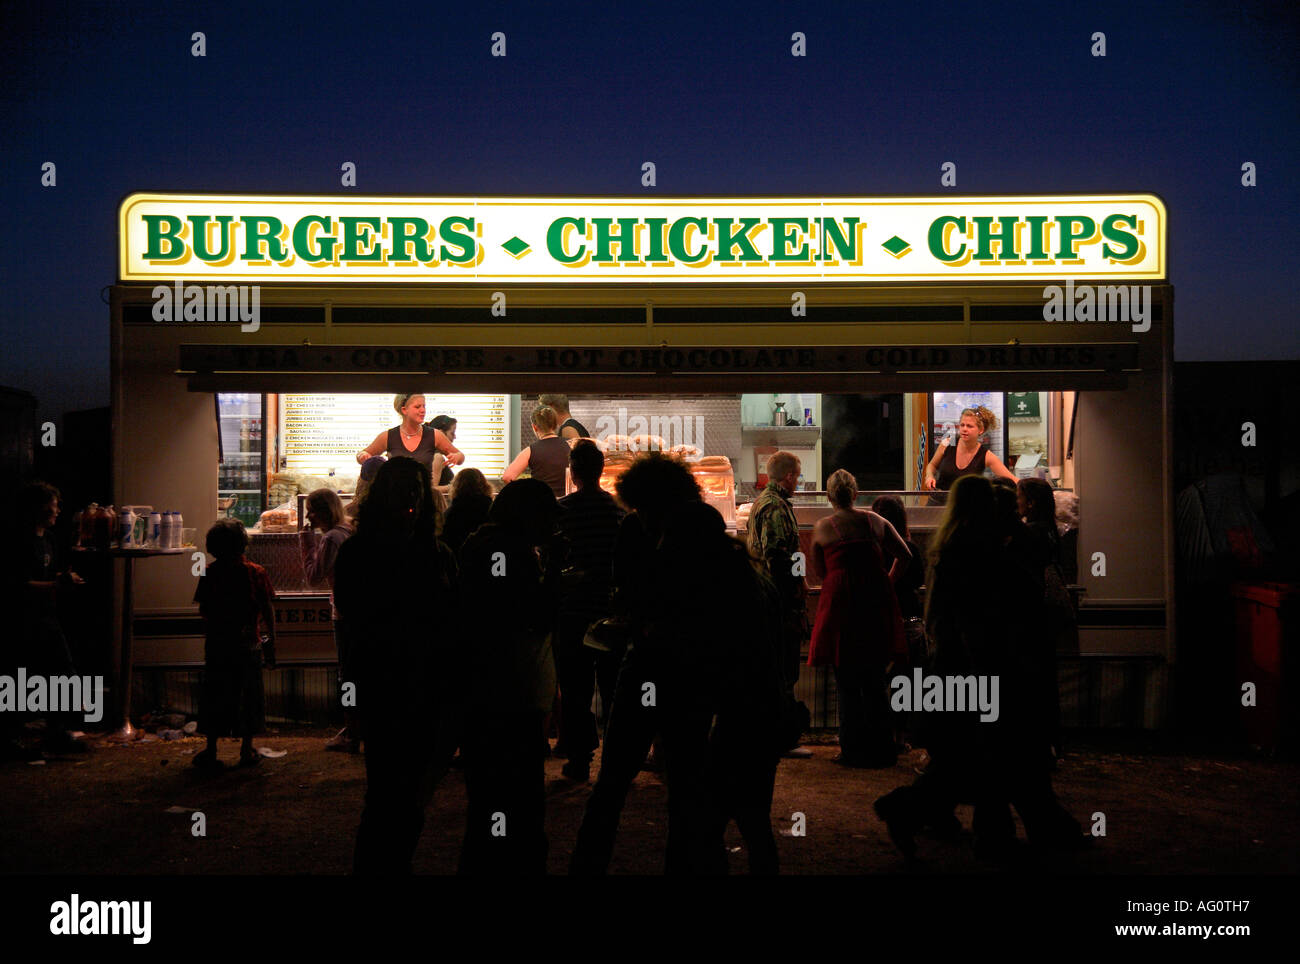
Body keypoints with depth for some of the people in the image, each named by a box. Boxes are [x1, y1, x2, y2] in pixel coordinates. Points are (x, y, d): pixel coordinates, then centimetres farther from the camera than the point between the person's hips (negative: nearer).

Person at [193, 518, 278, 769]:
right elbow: (268, 611, -5)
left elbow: (203, 611, 1)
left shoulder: (209, 573, -5)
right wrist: (271, 642, 4)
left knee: (215, 695, 10)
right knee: (249, 695, 10)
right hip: (249, 644, 0)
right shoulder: (256, 572, -7)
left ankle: (211, 751, 14)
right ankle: (247, 750, 14)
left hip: (216, 643, 1)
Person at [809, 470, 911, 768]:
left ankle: (853, 750, 10)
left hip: (840, 602, -2)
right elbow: (905, 555, 10)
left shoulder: (821, 527, 2)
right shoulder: (874, 521, 6)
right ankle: (881, 750, 18)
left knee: (847, 683, 7)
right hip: (878, 601, 2)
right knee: (876, 682, 13)